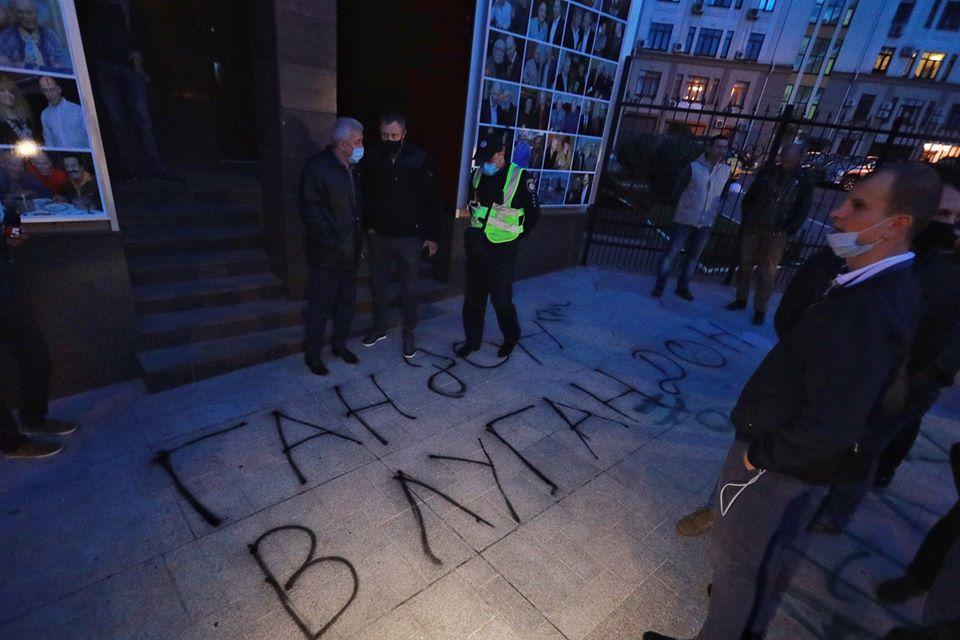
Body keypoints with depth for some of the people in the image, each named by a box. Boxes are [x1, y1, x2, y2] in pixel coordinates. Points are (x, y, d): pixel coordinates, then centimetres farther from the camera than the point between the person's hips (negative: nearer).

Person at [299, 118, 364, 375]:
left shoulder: (354, 168, 8)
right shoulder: (316, 168, -11)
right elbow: (310, 211, -15)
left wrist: (358, 239, 8)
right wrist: (334, 241, -17)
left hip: (351, 251, 6)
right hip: (327, 254, -6)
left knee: (347, 300, 14)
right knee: (321, 305, 3)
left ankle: (339, 344, 32)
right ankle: (313, 354, 18)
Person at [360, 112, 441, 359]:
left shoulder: (420, 158, -7)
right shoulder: (371, 158, -1)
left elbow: (432, 199, -5)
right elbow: (363, 195, 7)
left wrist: (433, 235, -7)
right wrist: (366, 225, -1)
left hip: (410, 236, -2)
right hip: (379, 235, 3)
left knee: (409, 289, 7)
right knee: (378, 284, 14)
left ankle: (408, 334, 23)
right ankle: (379, 327, 33)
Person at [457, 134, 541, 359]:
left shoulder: (520, 178, -14)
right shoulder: (478, 175, 3)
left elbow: (534, 213, -4)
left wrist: (516, 236, 2)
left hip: (502, 250, -5)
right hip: (476, 247, 5)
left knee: (501, 298, 3)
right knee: (472, 298, 11)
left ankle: (511, 337, 28)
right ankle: (472, 340, 27)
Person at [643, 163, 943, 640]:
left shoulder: (870, 309, -32)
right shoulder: (887, 284, -1)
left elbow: (832, 425, -32)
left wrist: (761, 453, -16)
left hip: (777, 458, -9)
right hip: (796, 452, 9)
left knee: (734, 556, 13)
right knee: (768, 545, 30)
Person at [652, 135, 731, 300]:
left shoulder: (726, 170, 2)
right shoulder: (694, 167, -8)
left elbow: (723, 193, 15)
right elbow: (677, 189, 0)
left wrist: (714, 212, 12)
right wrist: (683, 206, 6)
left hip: (706, 224, 4)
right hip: (685, 219, -4)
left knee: (693, 257, 12)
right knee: (671, 253, -2)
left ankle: (683, 287, 25)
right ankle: (659, 285, 7)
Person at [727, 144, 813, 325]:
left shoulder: (805, 181, -2)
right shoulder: (767, 172, 3)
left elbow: (803, 211, 0)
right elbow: (749, 197, 9)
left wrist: (788, 232, -8)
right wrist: (746, 220, 1)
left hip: (777, 234, -2)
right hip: (753, 227, 2)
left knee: (766, 272, 1)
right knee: (745, 265, 9)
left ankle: (760, 310, 10)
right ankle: (741, 299, 24)